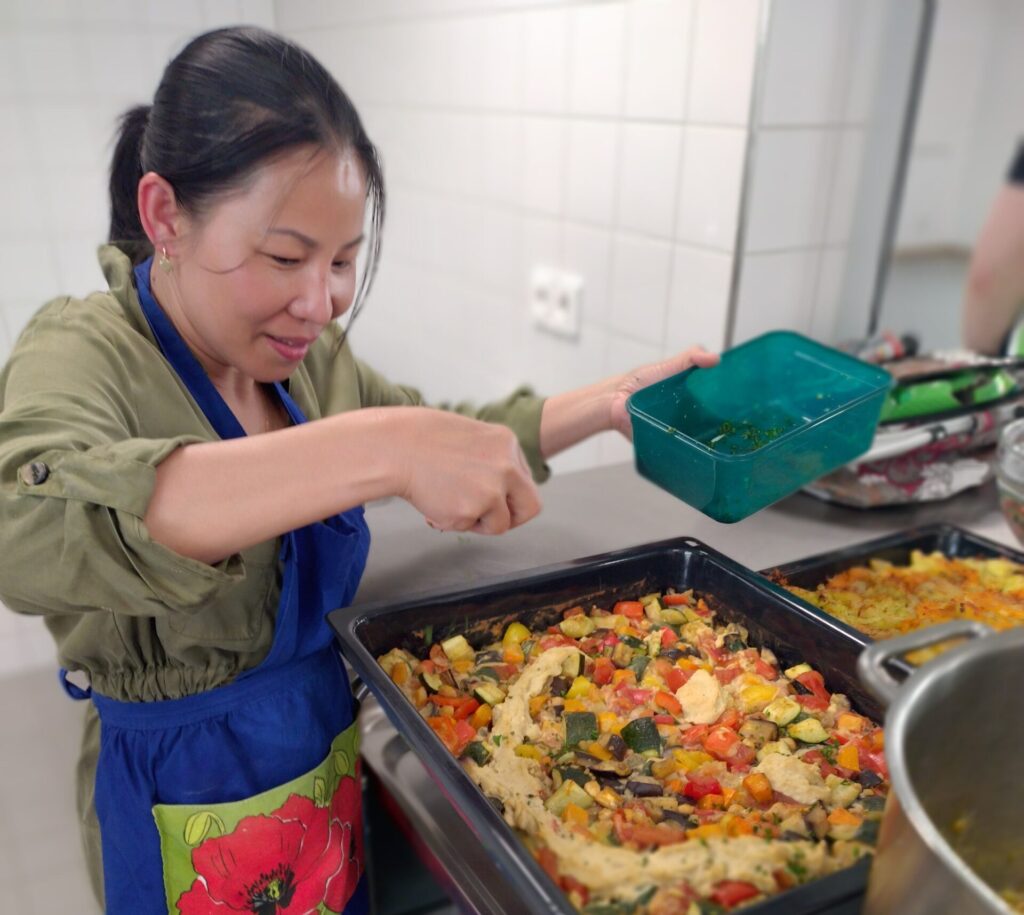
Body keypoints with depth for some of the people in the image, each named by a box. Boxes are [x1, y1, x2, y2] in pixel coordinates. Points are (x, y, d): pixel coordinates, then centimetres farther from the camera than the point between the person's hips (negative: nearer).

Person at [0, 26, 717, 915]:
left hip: (336, 753, 5)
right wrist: (379, 450, -52)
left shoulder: (309, 357, -4)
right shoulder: (82, 355, -23)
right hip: (191, 808, -5)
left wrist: (612, 401, -1)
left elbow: (453, 439, 9)